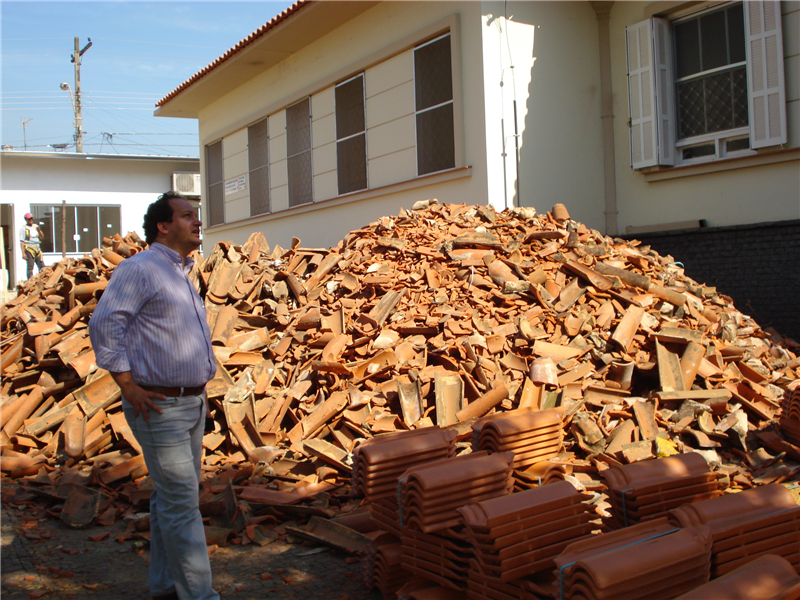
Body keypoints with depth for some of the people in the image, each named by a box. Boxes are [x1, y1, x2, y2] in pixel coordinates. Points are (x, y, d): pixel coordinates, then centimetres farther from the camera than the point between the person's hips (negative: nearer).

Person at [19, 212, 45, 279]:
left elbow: (42, 237, 16)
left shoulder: (36, 226, 16)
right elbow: (21, 242, -6)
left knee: (42, 267, 4)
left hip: (37, 250, 6)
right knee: (30, 268, -6)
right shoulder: (23, 228, -1)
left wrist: (39, 231, -4)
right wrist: (23, 253, -14)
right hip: (29, 250, -6)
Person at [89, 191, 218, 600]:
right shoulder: (140, 269, -11)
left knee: (172, 497, 15)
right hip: (159, 407, -9)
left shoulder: (179, 274, 17)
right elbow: (104, 324, -18)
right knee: (181, 500, -6)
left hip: (191, 402, 9)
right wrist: (129, 387, -18)